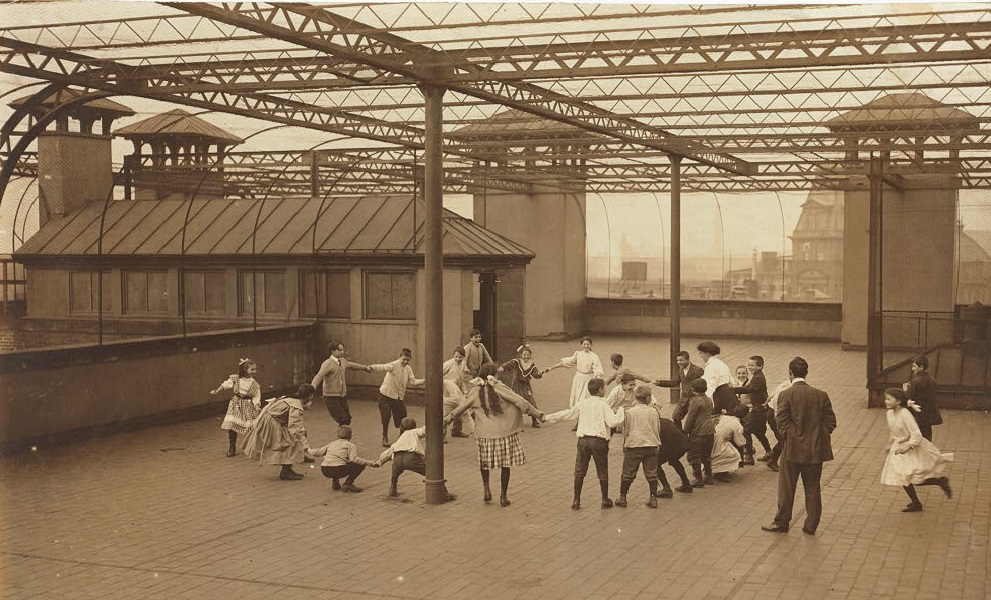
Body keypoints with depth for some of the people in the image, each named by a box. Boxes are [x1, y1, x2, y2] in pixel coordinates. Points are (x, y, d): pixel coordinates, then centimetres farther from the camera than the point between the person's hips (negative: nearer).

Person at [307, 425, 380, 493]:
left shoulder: (331, 444, 22)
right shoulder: (350, 445, 9)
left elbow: (317, 452, 26)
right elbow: (354, 459, -9)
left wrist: (308, 450, 47)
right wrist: (369, 463, -8)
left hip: (325, 471, 6)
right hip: (338, 470, -6)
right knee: (361, 465, 8)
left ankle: (335, 483, 26)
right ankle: (348, 484, -2)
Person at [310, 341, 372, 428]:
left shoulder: (343, 361, 9)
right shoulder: (327, 364, -15)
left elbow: (352, 365, 30)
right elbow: (319, 376, -30)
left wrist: (365, 367, 44)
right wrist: (312, 387, -48)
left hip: (342, 396, 8)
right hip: (331, 397, -8)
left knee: (347, 419, 8)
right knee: (344, 420, -15)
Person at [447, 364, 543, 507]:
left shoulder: (475, 392, 3)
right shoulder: (499, 388, -6)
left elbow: (461, 408, 14)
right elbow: (520, 401, -10)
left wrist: (447, 419, 30)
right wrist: (536, 413, -4)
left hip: (484, 434, 2)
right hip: (504, 432, -2)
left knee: (484, 461, 24)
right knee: (505, 465, 8)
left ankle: (486, 488, 10)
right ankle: (503, 497, 12)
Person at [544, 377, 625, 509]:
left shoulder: (582, 403, 5)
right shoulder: (602, 405, -7)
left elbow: (567, 414, 11)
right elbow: (613, 422, -16)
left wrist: (548, 418, 22)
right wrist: (621, 411, -2)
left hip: (583, 440, 3)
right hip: (599, 440, -3)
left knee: (579, 471, 9)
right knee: (602, 472, 10)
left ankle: (576, 500, 10)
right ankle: (605, 500, 18)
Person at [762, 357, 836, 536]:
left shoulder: (786, 395, -10)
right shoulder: (821, 395, 1)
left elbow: (781, 421, -13)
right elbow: (830, 421, 2)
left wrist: (788, 438, 2)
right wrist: (818, 436, 11)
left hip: (793, 449, -3)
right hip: (815, 450, 3)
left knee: (786, 488, 8)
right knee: (813, 489, 11)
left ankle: (781, 523, 17)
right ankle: (811, 525, 16)